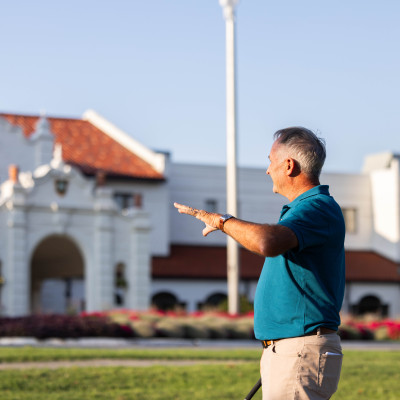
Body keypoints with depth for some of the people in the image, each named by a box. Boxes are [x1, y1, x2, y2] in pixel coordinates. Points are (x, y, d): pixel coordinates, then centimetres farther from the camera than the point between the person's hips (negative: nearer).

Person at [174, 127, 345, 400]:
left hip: (302, 356, -11)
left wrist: (222, 221, -19)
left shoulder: (318, 208, -15)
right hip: (284, 354, 11)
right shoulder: (306, 208, 20)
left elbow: (268, 243, -36)